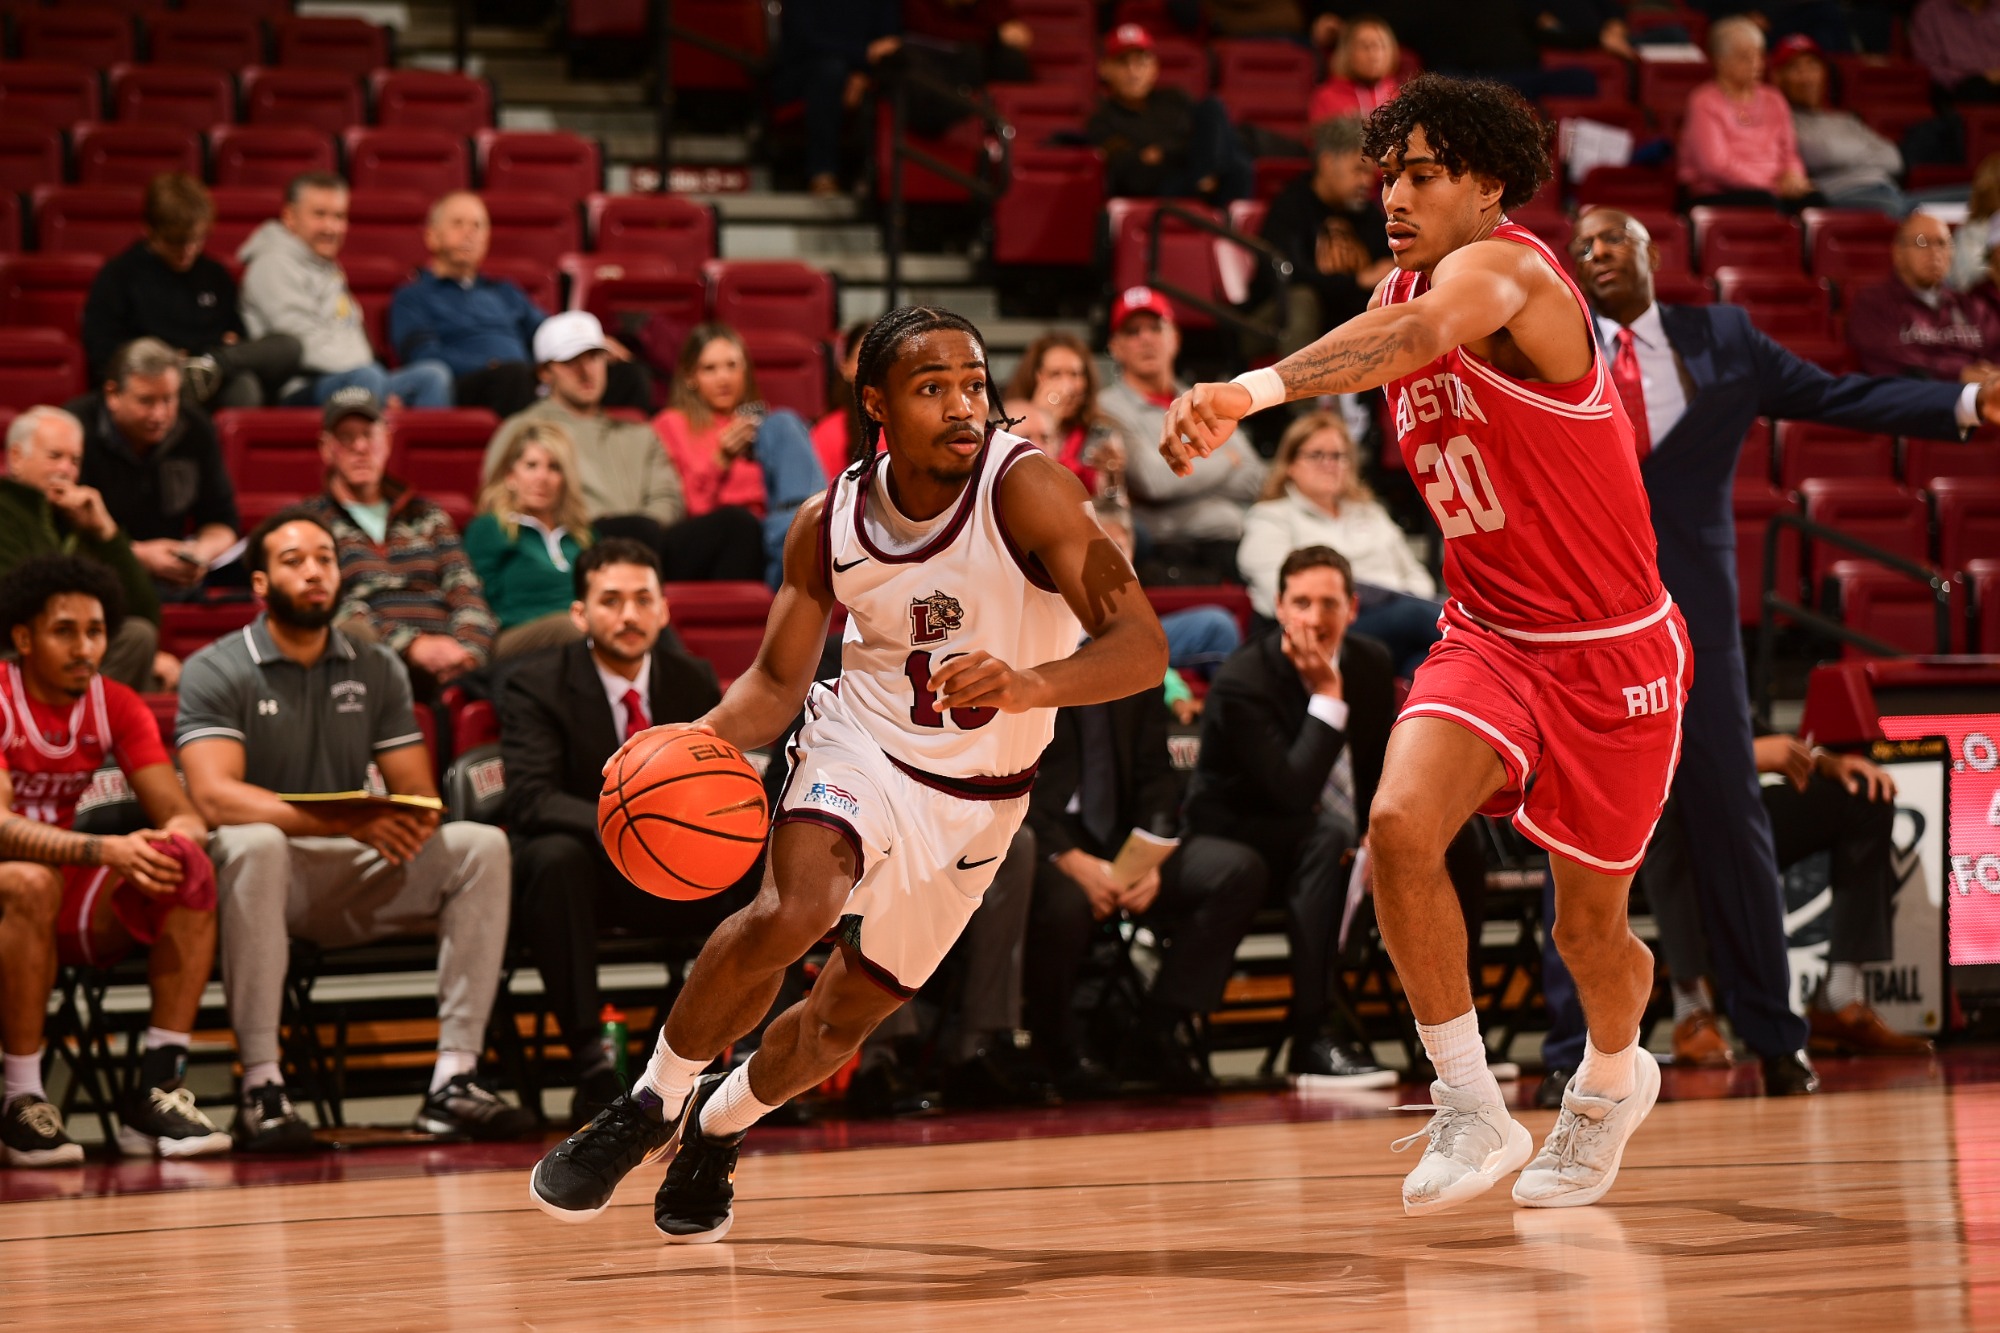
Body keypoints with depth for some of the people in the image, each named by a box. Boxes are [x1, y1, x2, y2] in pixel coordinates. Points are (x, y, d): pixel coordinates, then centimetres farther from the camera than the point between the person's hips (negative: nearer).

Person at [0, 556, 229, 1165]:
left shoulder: (116, 707, 2)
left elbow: (182, 814, -3)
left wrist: (178, 835, -29)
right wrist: (106, 850, -40)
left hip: (76, 906, 5)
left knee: (190, 869, -20)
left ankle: (157, 1088, -22)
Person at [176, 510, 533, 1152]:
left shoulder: (377, 669, 10)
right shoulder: (214, 672, -5)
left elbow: (418, 793, 8)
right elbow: (215, 796, -21)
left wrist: (411, 821, -19)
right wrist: (350, 821, -30)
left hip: (351, 880, 5)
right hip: (263, 879, -5)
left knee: (482, 846, -15)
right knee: (254, 843, -38)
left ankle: (454, 1078, -20)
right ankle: (260, 1088, -35)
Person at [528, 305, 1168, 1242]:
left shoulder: (1025, 489, -24)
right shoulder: (828, 523, -13)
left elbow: (1142, 646, -31)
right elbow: (777, 680, 0)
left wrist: (1028, 684, -51)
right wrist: (709, 736, -22)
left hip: (978, 794, 0)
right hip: (862, 742, 0)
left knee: (849, 1015, 11)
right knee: (792, 912, -31)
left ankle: (716, 1126, 42)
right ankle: (650, 1103, -9)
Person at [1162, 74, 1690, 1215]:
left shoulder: (1505, 268, -24)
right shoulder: (1404, 285, 4)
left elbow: (1416, 336, -46)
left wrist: (1257, 387, -60)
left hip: (1613, 652, -5)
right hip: (1486, 637, 6)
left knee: (1590, 925, 9)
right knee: (1401, 823, -22)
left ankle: (1613, 1079, 44)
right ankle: (1471, 1113, -9)